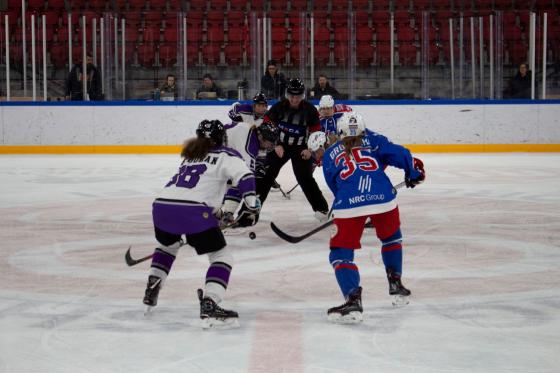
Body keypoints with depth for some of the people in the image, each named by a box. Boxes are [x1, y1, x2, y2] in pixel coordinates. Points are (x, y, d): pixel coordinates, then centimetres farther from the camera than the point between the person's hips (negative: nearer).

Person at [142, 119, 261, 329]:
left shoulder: (191, 156, 31)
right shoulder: (226, 155, 11)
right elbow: (244, 176, -8)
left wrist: (215, 213, 47)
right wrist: (251, 201, -8)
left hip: (161, 206, 7)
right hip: (192, 212, -7)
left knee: (167, 246, 37)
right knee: (222, 257, 4)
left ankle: (151, 294, 34)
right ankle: (209, 306, -14)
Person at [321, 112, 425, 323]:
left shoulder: (330, 155, 23)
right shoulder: (372, 140, 19)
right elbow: (398, 153, 8)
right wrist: (413, 172, 22)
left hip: (348, 206, -1)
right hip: (383, 200, 1)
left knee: (341, 253, 8)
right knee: (391, 237, 31)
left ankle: (353, 300, -11)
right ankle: (396, 285, 32)